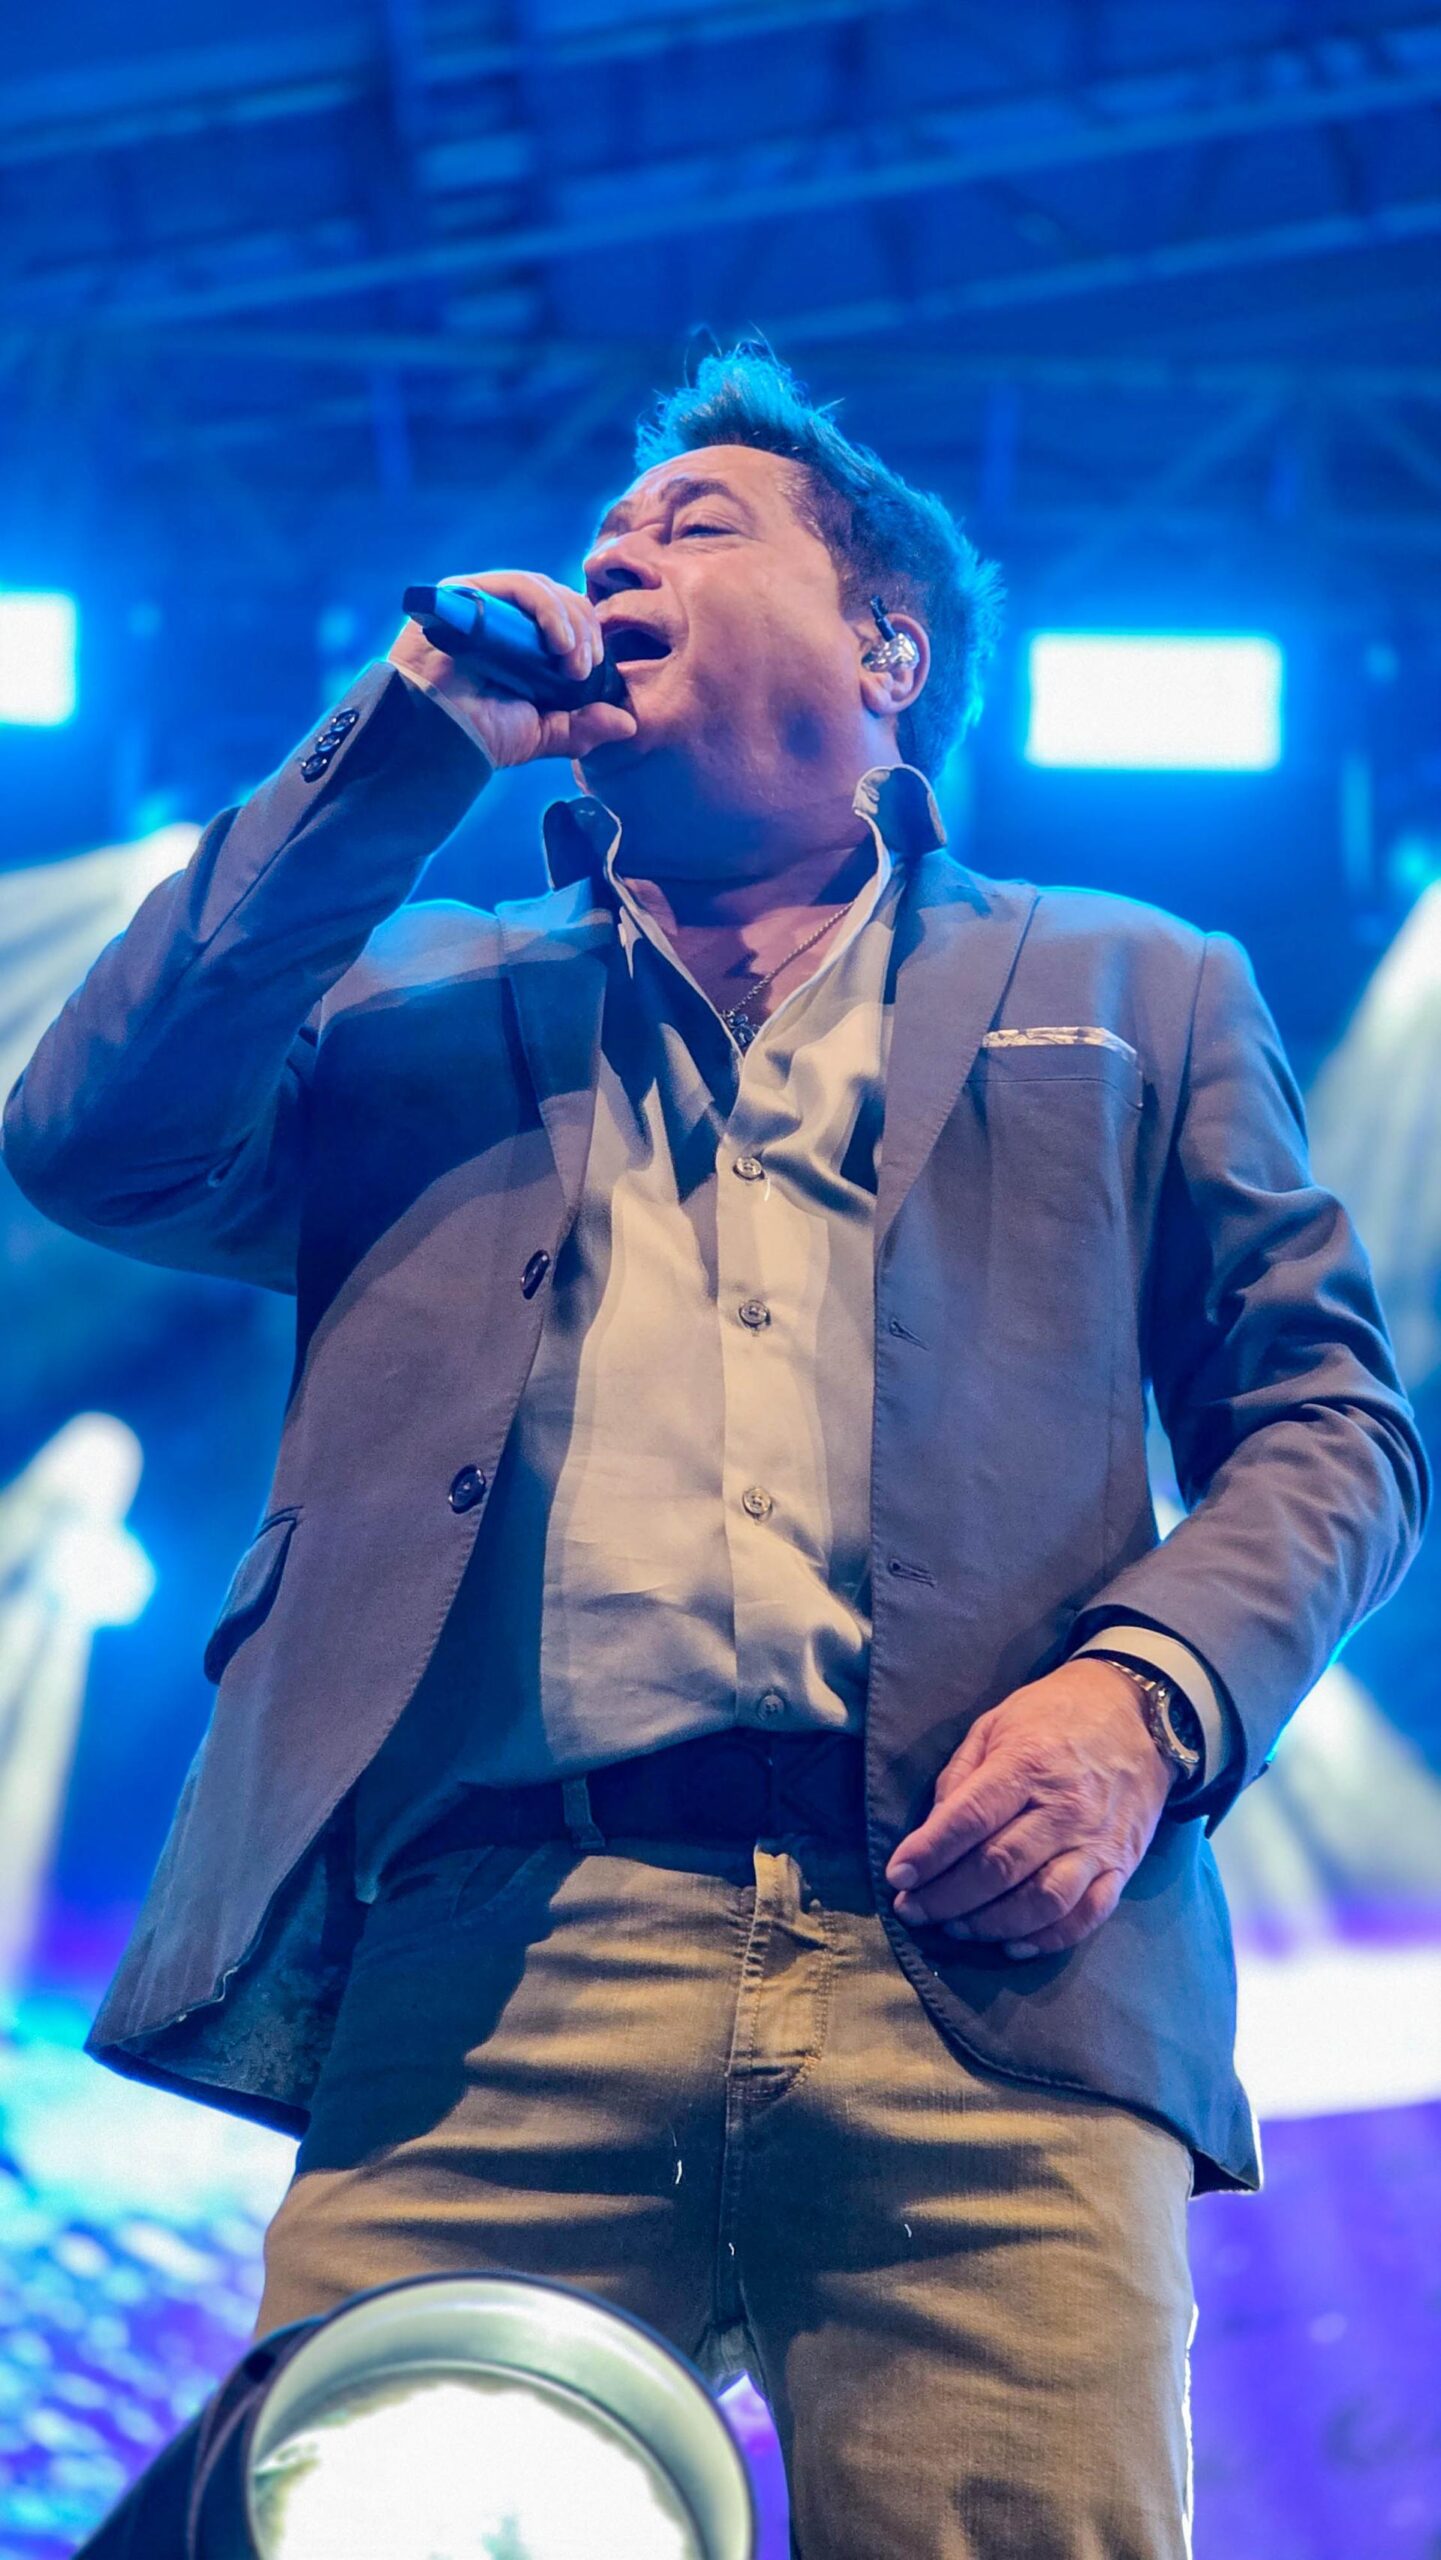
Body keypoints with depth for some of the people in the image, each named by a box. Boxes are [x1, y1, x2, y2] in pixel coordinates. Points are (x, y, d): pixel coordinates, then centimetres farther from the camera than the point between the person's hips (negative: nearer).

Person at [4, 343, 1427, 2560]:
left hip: (981, 1980, 0)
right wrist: (404, 750, 11)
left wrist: (1146, 1692, -5)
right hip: (477, 1983, 1)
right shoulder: (419, 998, 26)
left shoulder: (1137, 998, 24)